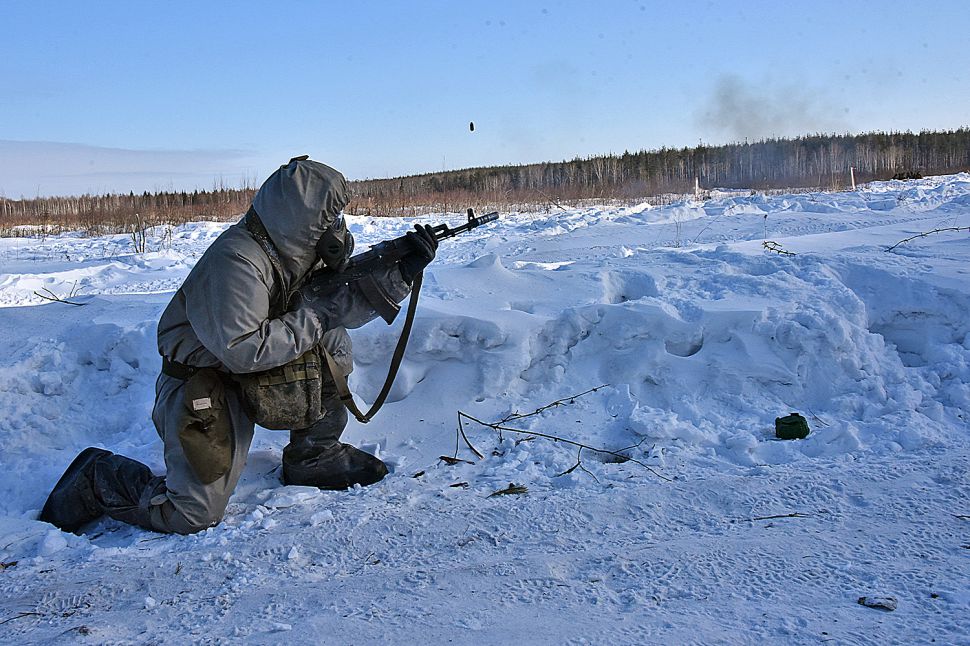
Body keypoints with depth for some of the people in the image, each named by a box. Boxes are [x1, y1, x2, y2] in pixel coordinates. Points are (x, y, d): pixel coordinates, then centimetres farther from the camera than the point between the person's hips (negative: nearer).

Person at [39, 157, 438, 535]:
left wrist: (402, 271, -13)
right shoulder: (236, 261, -28)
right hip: (201, 385, -8)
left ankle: (312, 456, 10)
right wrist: (316, 317, -27)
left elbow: (345, 307, -2)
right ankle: (97, 479, 13)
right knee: (193, 516, -12)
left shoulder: (301, 247, -4)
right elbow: (242, 351, -32)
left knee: (333, 346, -4)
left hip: (257, 368, 8)